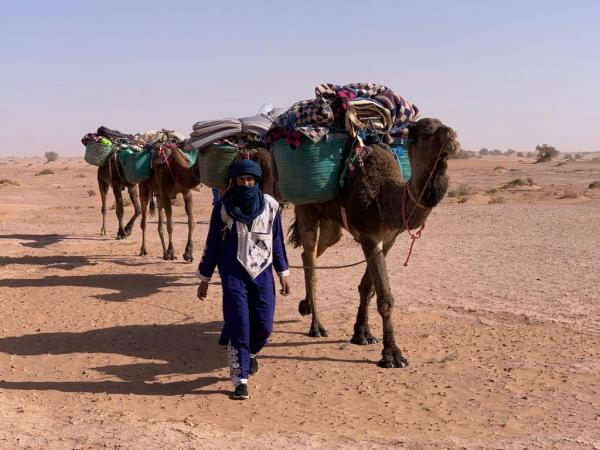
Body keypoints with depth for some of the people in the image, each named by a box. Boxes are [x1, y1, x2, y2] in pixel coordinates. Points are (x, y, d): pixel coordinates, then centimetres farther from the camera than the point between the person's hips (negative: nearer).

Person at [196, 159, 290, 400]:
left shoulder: (270, 205, 2)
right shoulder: (223, 206, -3)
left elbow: (277, 240, 11)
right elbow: (213, 243, 4)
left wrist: (283, 273, 12)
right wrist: (204, 278, 6)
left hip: (262, 272, 2)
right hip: (234, 273, -2)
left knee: (264, 325, 2)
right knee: (238, 325, -8)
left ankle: (251, 353, 37)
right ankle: (240, 380, 2)